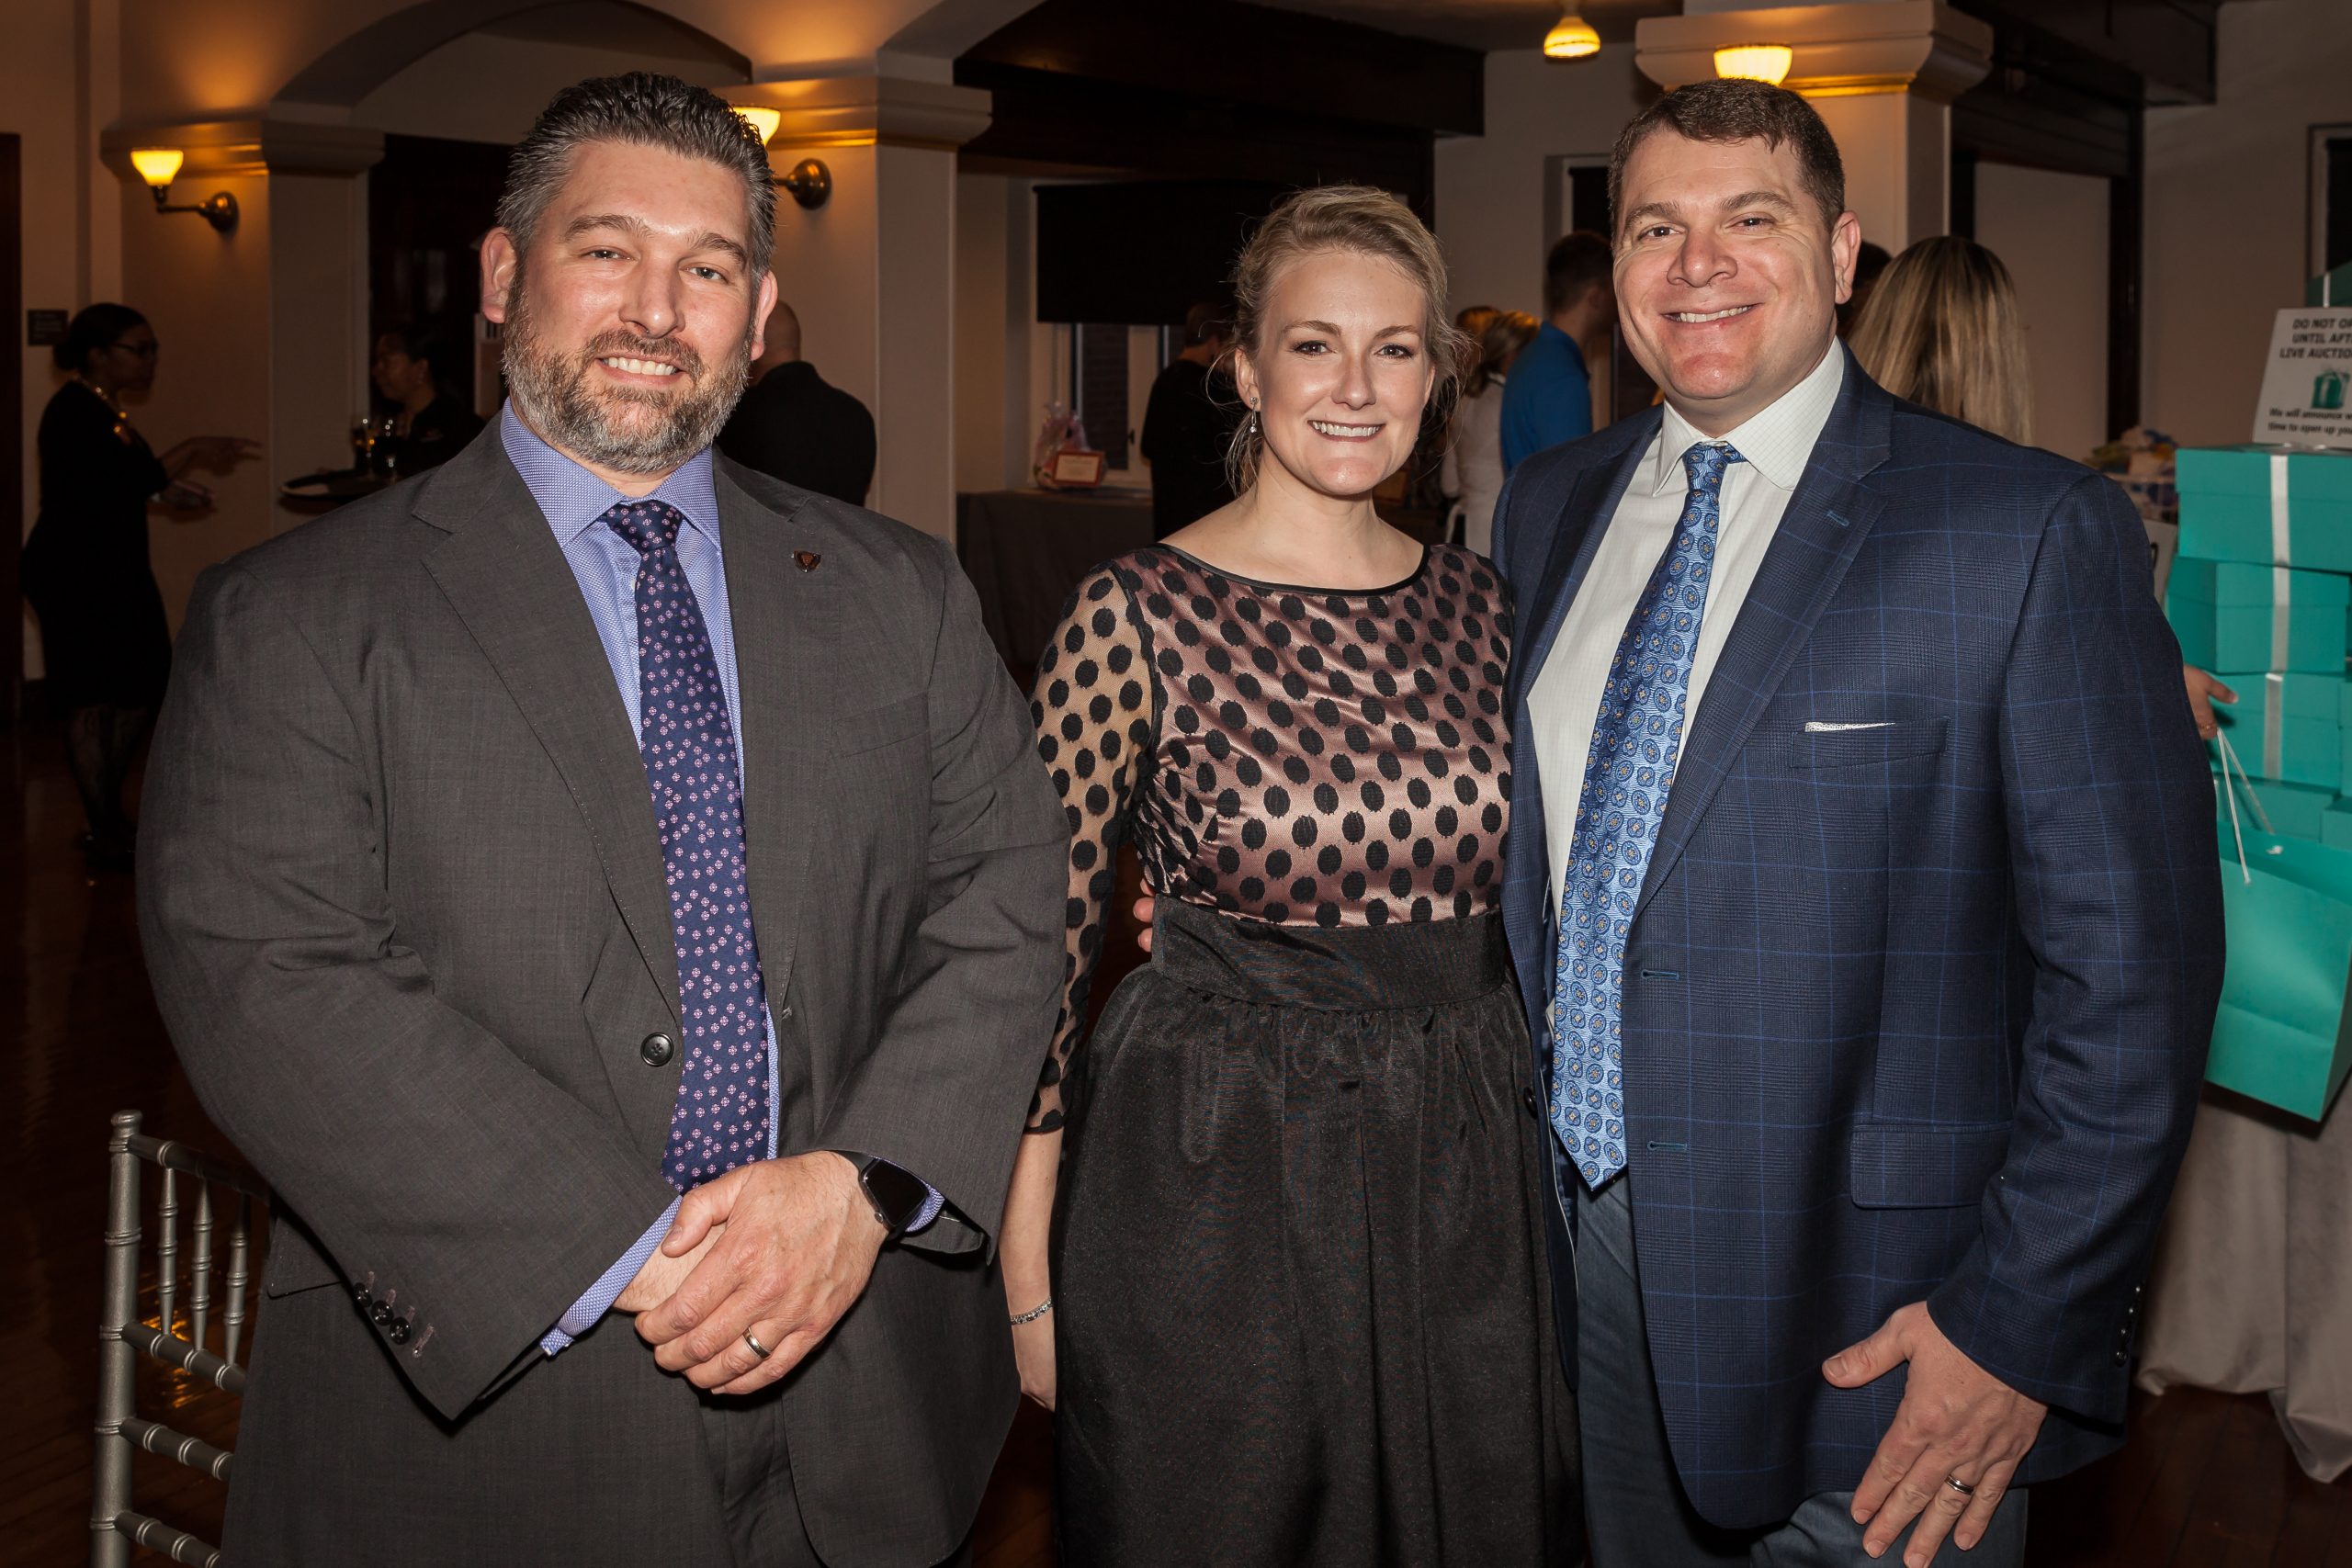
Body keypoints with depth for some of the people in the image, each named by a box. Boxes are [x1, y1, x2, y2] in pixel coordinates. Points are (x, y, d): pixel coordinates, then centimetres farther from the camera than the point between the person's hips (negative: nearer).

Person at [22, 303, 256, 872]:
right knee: (93, 699, -4)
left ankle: (107, 818, 25)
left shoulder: (105, 408, 13)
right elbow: (115, 485, -25)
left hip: (115, 569, 10)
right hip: (74, 573, -10)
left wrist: (167, 493, 10)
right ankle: (106, 839, 2)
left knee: (138, 691, 13)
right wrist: (192, 452, -20)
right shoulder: (74, 411, -17)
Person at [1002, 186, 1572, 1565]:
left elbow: (1517, 904, 13)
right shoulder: (1139, 612, -11)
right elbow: (1043, 942, -9)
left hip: (1464, 1172, 5)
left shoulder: (1481, 605, 4)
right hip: (1211, 1180, -4)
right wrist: (1029, 1272, -9)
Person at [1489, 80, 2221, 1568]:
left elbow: (2132, 968, -14)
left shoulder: (2032, 533, -13)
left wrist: (2021, 1325, -16)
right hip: (1589, 1247, 5)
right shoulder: (1551, 510, 7)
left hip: (1866, 1306, -5)